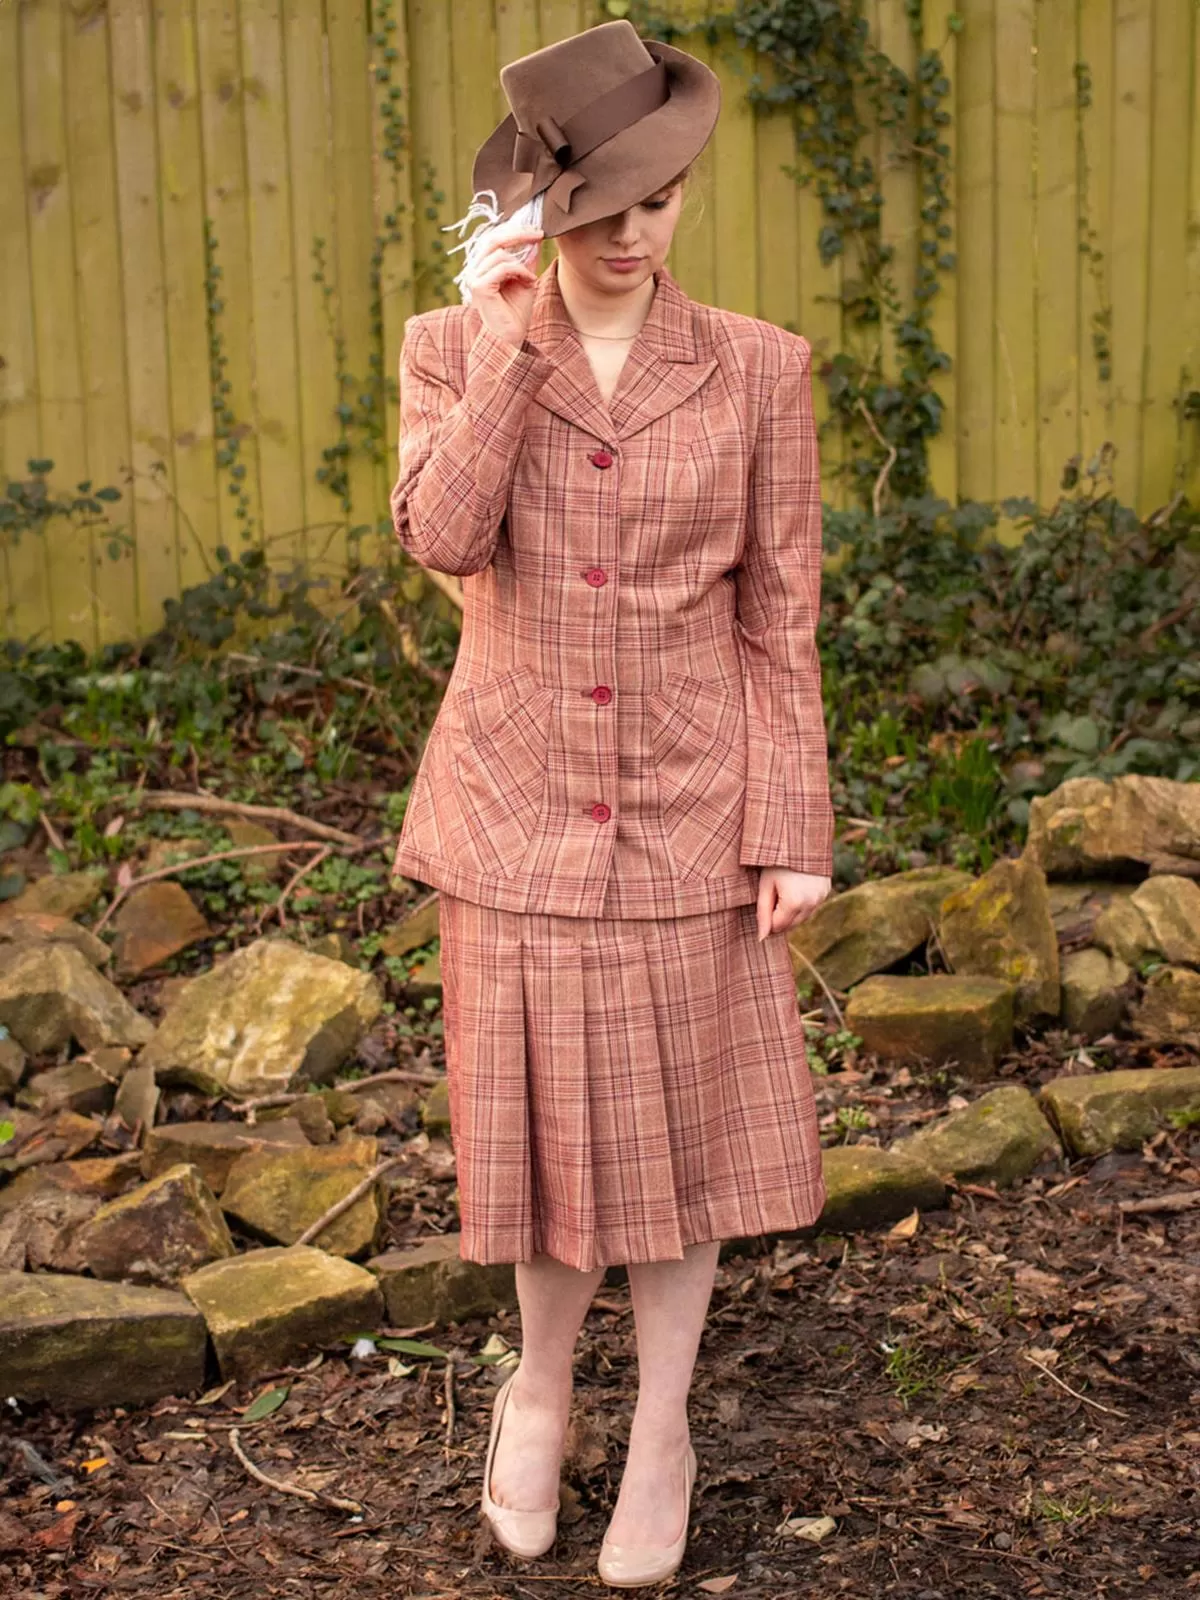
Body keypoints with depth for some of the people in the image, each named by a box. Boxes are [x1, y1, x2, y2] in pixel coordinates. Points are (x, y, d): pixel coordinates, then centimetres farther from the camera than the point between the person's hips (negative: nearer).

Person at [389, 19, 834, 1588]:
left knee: (675, 1127, 11)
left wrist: (794, 833, -3)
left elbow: (780, 617, -1)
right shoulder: (455, 348, -2)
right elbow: (441, 536, -19)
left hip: (687, 809, 0)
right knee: (542, 1112, 12)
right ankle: (541, 1385, 39)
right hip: (517, 801, 1)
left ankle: (663, 1436, 31)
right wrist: (510, 341, -22)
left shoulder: (758, 369, -3)